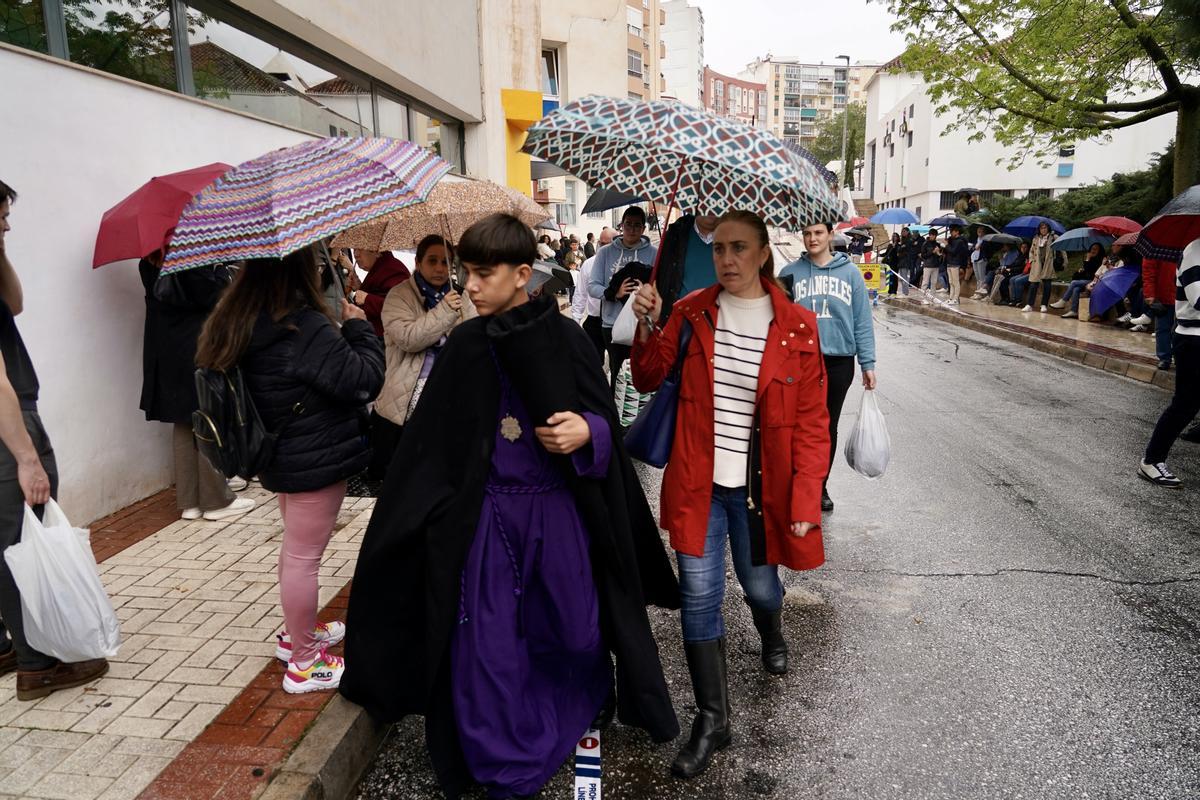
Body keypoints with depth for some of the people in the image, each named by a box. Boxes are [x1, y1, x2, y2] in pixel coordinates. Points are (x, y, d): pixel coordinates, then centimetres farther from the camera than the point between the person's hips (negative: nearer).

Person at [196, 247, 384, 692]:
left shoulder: (234, 324, 1)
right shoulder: (306, 329, -25)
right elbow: (364, 380, -22)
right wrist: (358, 327, -7)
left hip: (281, 455, 9)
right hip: (317, 460, -9)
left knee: (295, 548, 23)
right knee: (304, 556, 2)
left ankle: (296, 634, 40)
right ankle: (304, 661, 17)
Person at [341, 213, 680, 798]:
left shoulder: (564, 337, -6)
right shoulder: (465, 346, -1)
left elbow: (606, 418, -2)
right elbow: (432, 440, 3)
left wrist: (585, 430, -25)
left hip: (560, 510, -1)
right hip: (486, 516, 1)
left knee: (574, 631, 13)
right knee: (488, 643, 4)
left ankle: (581, 711, 48)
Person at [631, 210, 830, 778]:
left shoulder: (797, 327, -7)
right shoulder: (691, 312, -1)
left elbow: (811, 423, -6)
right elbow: (649, 380, 3)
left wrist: (805, 501, -10)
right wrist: (648, 328, -15)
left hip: (759, 488, -1)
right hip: (698, 483, 1)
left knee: (760, 585, 16)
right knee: (699, 596, 2)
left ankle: (771, 635, 55)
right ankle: (712, 719, 19)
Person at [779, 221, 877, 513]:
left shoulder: (850, 273, 3)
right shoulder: (791, 272, 2)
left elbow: (863, 322, 3)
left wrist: (868, 363, -2)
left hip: (839, 361, 1)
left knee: (829, 427, 11)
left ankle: (821, 486, 25)